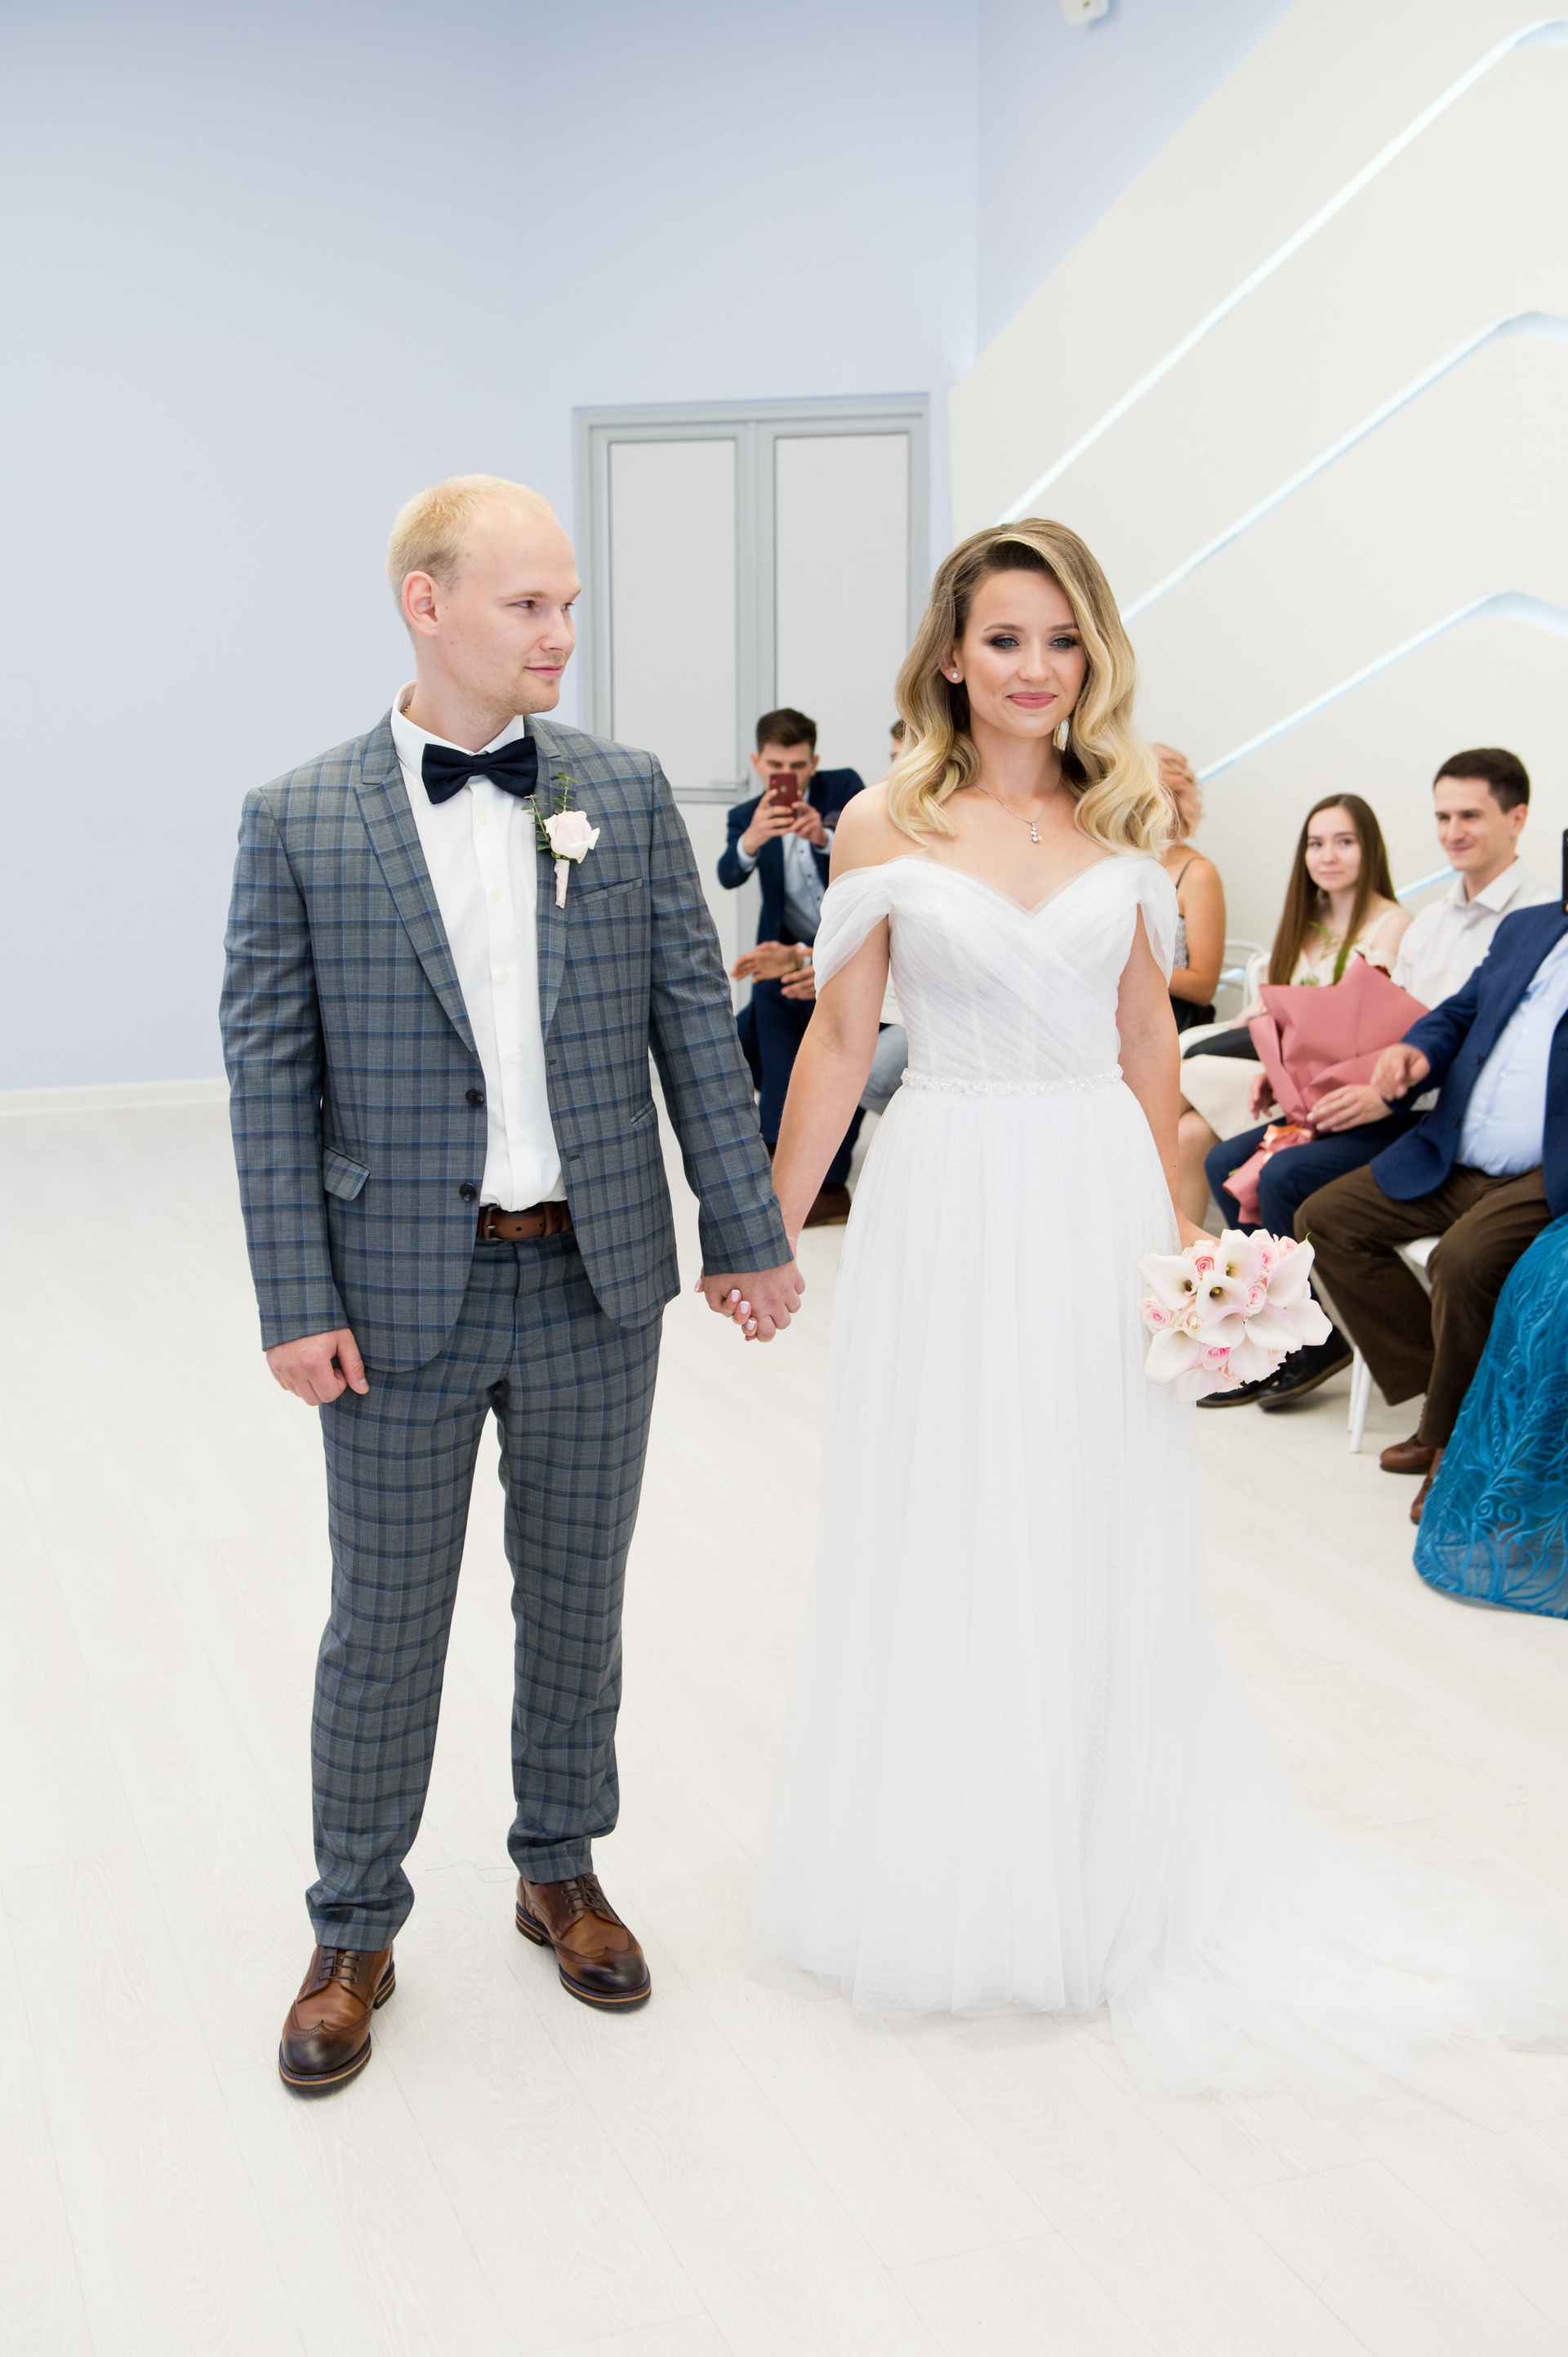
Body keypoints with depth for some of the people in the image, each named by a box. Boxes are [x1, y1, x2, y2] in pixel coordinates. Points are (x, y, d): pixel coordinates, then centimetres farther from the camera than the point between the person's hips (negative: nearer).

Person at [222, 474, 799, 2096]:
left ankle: (561, 1871, 38)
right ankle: (354, 1934, 30)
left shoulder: (627, 793, 1)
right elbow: (268, 1074, -5)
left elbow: (696, 1023, 3)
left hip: (597, 1285, 2)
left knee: (577, 1602, 16)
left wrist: (747, 1231, 1)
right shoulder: (298, 822, -5)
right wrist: (297, 1304, -9)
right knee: (383, 1625, 10)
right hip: (402, 1293, -2)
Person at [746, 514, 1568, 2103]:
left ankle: (1106, 1874, 28)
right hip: (948, 1198, -2)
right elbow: (840, 1038, 1)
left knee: (1098, 1550, 9)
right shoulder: (885, 824, 0)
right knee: (936, 1546, 6)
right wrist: (767, 1231, 1)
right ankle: (942, 1871, 25)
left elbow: (1148, 1040, 11)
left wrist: (1179, 1224, 10)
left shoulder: (1120, 821, 7)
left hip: (1096, 1198, 2)